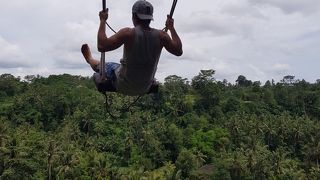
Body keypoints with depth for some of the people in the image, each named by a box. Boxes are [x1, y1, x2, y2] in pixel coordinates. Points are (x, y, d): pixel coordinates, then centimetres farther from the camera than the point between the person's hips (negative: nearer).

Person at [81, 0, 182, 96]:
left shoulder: (128, 33, -24)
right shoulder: (161, 36, -14)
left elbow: (102, 46, -25)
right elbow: (178, 51, 0)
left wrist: (103, 20, -14)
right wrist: (171, 28, 7)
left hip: (123, 86, -3)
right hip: (145, 89, 4)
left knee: (99, 65, 23)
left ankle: (89, 59, 57)